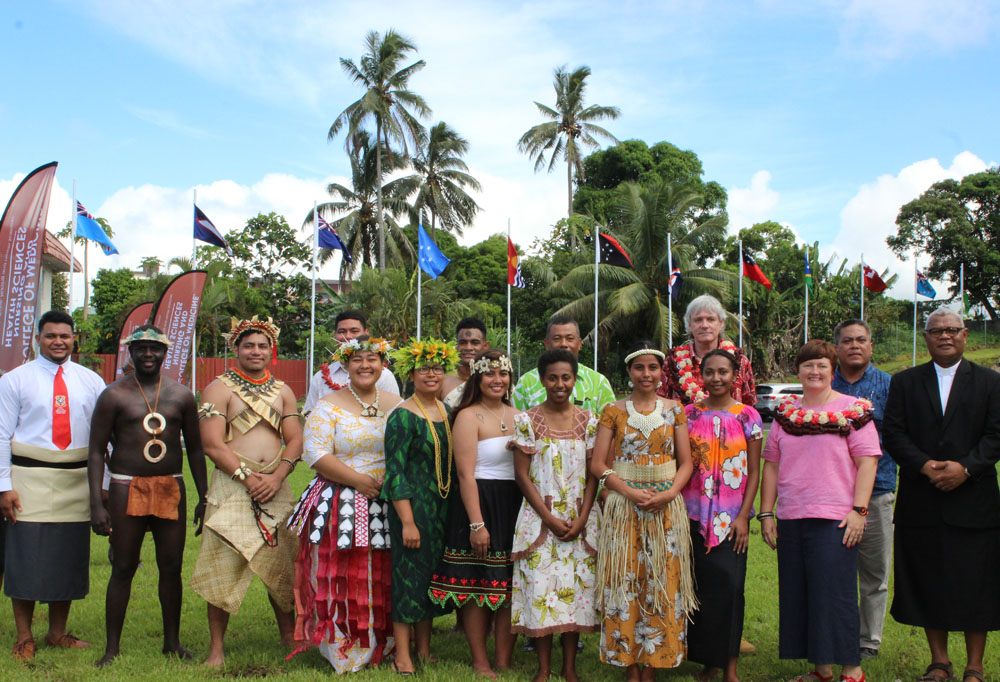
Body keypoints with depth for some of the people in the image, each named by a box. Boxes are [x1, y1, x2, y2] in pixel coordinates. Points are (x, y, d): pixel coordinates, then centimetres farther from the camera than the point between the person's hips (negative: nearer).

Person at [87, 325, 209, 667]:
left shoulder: (181, 395, 7)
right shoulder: (114, 395, 0)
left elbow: (195, 449, 13)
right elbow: (97, 450, -1)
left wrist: (204, 497, 9)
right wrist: (97, 504, -8)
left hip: (171, 488, 3)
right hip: (127, 488, -2)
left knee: (171, 567, 7)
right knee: (123, 568, 1)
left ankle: (172, 642, 20)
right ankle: (112, 648, 12)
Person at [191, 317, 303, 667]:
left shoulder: (283, 392, 14)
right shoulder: (219, 388, 1)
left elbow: (294, 441, 7)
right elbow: (212, 443, -8)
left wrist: (276, 478, -10)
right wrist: (248, 478, -14)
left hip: (276, 487, 4)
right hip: (231, 485, -3)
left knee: (283, 565, 7)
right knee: (223, 566, -3)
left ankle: (289, 638, 21)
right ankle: (216, 648, 6)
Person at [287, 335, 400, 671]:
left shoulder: (396, 406, 10)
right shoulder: (328, 406, 0)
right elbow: (316, 454, -10)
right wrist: (358, 481, -15)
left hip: (385, 506, 3)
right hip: (339, 505, -3)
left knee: (381, 580, 5)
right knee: (340, 579, -1)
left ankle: (377, 649, 20)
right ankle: (342, 653, 12)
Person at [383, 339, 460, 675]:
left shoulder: (445, 411, 9)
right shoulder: (403, 416, -13)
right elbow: (395, 472, -16)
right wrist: (407, 521, -19)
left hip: (441, 507, 7)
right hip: (412, 505, -7)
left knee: (433, 572, 12)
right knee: (409, 573, -2)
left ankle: (424, 652, 24)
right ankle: (402, 657, 8)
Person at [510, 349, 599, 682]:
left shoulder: (588, 421, 4)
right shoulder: (527, 421, -2)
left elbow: (594, 474, 3)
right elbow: (522, 475, -4)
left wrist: (581, 519, -9)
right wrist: (550, 519, -11)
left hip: (580, 520, 2)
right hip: (540, 518, -2)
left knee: (576, 589, 4)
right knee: (541, 589, -1)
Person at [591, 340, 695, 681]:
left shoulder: (674, 410, 6)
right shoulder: (614, 411, 3)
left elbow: (686, 462, 5)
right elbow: (598, 464, -1)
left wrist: (669, 493, -12)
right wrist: (630, 491, -13)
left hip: (667, 508, 1)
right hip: (623, 507, -1)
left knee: (663, 584, 2)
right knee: (625, 583, 0)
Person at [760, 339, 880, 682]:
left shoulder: (853, 410, -1)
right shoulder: (785, 412, 12)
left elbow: (868, 461, -6)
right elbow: (771, 464, 13)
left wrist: (859, 510, -14)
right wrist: (766, 513, 8)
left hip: (835, 519, -5)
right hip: (791, 519, 5)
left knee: (835, 594, -3)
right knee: (799, 596, 9)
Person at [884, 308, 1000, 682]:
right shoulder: (905, 382, 9)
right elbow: (894, 434, 1)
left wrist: (965, 467, -15)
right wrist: (925, 465, -14)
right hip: (921, 503, 1)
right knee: (928, 584, 6)